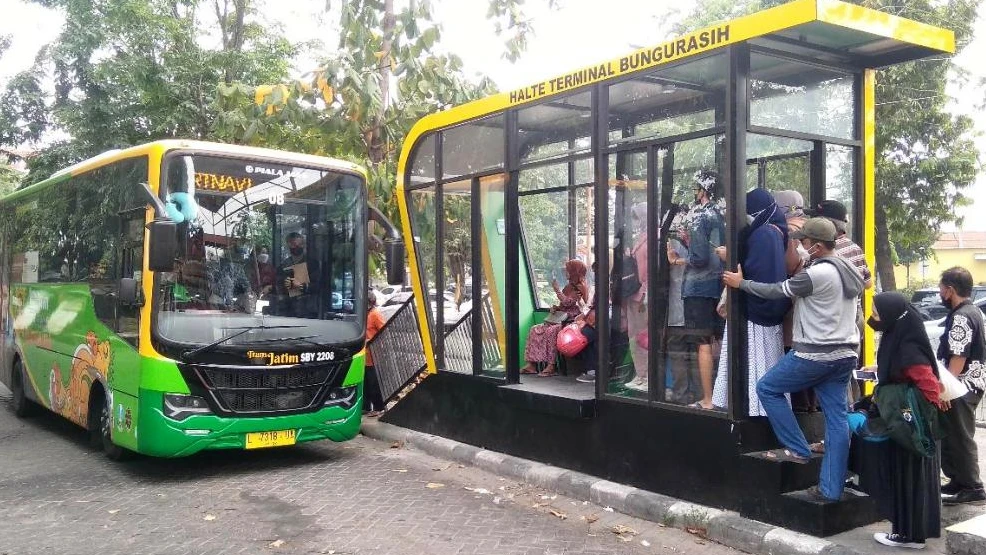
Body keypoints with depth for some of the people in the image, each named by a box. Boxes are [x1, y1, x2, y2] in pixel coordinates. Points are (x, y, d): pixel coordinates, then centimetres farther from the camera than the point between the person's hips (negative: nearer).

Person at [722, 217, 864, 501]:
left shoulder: (815, 274, -16)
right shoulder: (850, 272, 11)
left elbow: (776, 291, -9)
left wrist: (741, 283, 3)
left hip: (815, 353, -9)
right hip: (844, 354, 9)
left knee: (767, 389, 9)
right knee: (837, 418, 5)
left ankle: (797, 449, 10)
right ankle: (831, 489, 7)